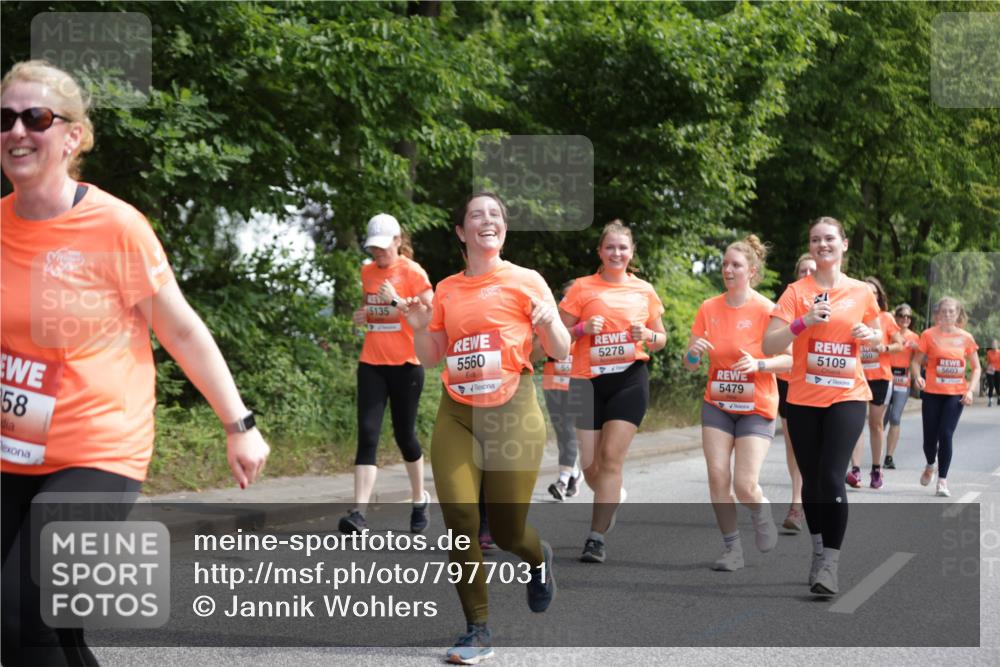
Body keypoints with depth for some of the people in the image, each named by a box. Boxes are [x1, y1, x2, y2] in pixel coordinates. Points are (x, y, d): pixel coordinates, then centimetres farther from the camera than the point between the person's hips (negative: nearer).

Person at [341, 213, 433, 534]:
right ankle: (358, 512, -16)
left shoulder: (412, 272, -7)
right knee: (367, 434, -8)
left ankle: (419, 499, 30)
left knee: (404, 435, 6)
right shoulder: (367, 272, 10)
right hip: (371, 363, 4)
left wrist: (398, 300, -22)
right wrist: (363, 316, 5)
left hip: (405, 364, -4)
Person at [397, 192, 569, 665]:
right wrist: (421, 328, -2)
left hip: (512, 412, -3)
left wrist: (548, 322, -19)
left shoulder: (525, 281, -1)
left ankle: (538, 559, 40)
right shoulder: (446, 290, 9)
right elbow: (431, 358, 17)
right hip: (456, 415, 3)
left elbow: (561, 352, 0)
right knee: (460, 523, -8)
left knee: (506, 530, 2)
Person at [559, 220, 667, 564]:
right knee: (590, 464, 2)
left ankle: (596, 537, -8)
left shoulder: (644, 290, 6)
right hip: (588, 380, 0)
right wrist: (583, 328, -18)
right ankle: (613, 498, 36)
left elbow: (660, 338, 15)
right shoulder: (582, 288, 0)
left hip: (630, 378, 0)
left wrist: (648, 336, -7)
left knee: (612, 457, -10)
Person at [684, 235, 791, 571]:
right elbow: (690, 364, 5)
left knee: (744, 486, -11)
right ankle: (731, 548, 11)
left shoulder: (766, 310, -11)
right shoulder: (709, 308, 0)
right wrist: (694, 351, -18)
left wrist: (759, 364, -28)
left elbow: (790, 360, -11)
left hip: (756, 408, -4)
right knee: (717, 477, -5)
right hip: (717, 405, 4)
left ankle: (762, 512, 24)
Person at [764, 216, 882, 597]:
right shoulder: (797, 292, -2)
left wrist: (868, 335, -2)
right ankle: (818, 550, 29)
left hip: (847, 397, -1)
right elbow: (769, 346, -10)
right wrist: (803, 322, -24)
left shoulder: (861, 292, 4)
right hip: (804, 399, 1)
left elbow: (877, 336, 20)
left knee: (832, 477, -15)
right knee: (811, 479, 10)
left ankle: (830, 564, -10)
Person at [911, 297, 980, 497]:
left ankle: (942, 480, 2)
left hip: (956, 394, 0)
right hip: (932, 393, 0)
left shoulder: (966, 338, 1)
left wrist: (970, 390, -6)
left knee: (946, 435, -10)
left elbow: (976, 368, 8)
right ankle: (930, 466, 36)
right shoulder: (929, 334, -3)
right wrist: (917, 376, -22)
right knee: (930, 437, 3)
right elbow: (916, 362, -1)